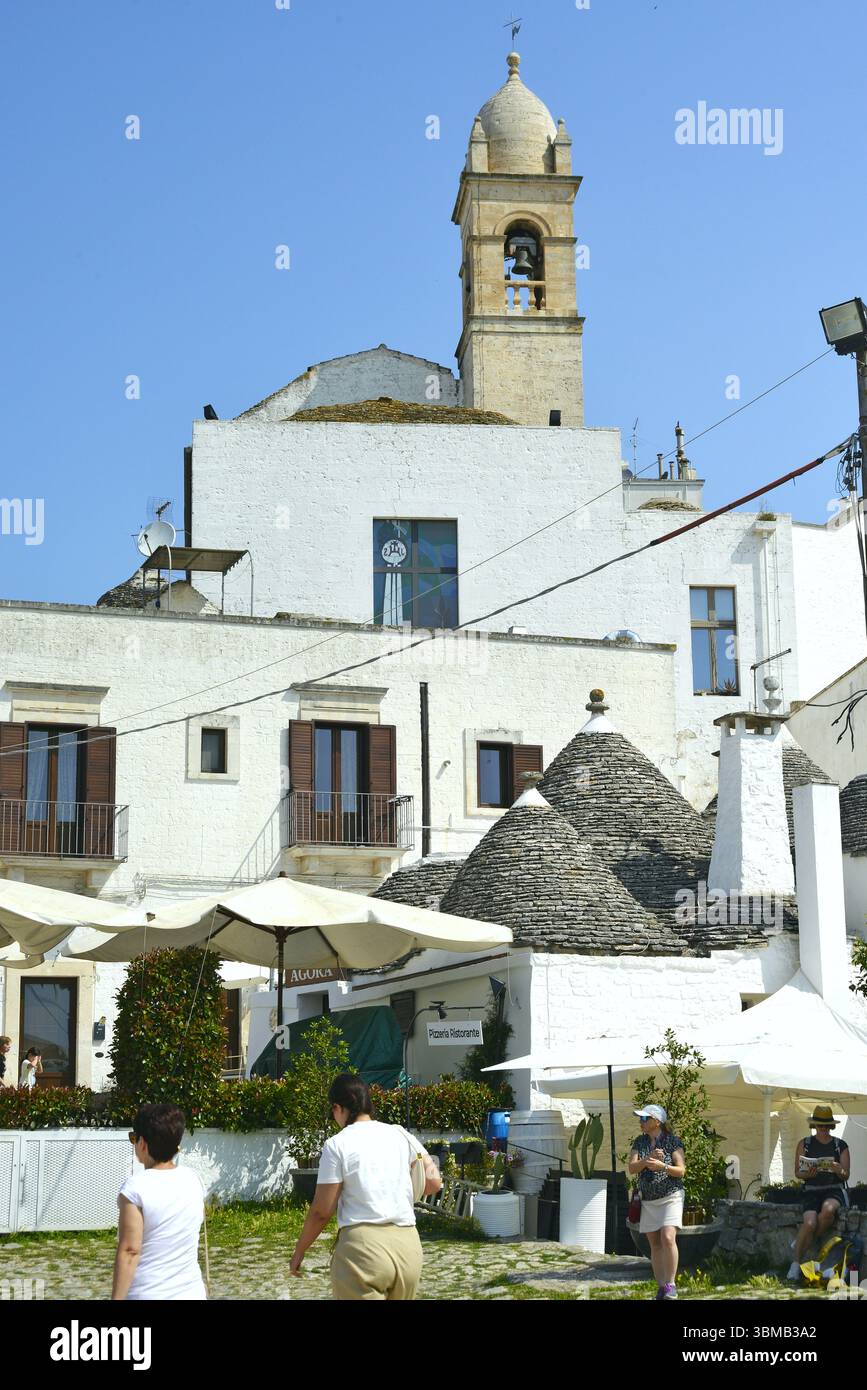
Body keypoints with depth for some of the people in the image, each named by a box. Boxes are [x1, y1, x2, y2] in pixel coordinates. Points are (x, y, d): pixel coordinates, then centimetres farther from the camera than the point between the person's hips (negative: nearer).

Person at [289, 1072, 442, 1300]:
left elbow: (321, 1211, -4)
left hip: (362, 1245, -5)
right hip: (409, 1246, 5)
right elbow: (434, 1182, 8)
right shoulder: (400, 1135, 9)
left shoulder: (337, 1145, -4)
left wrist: (299, 1252, 9)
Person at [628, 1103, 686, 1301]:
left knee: (668, 1238, -20)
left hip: (671, 1197, -5)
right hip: (648, 1201, 5)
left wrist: (662, 1166, -29)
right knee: (655, 1245, 5)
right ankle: (661, 1287, 11)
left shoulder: (672, 1141, -8)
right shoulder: (640, 1142, 5)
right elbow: (632, 1168, -6)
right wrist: (649, 1158, -24)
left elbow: (681, 1170, -11)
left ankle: (671, 1285, -11)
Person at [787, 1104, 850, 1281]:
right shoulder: (805, 1144, 9)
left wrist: (839, 1170, -19)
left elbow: (846, 1176, 5)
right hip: (812, 1191, 0)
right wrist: (808, 1173, -16)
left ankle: (811, 1241, -12)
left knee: (828, 1209, -37)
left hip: (835, 1190, 0)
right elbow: (797, 1172, 7)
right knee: (809, 1223, -29)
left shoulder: (841, 1145, 8)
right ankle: (796, 1264, -19)